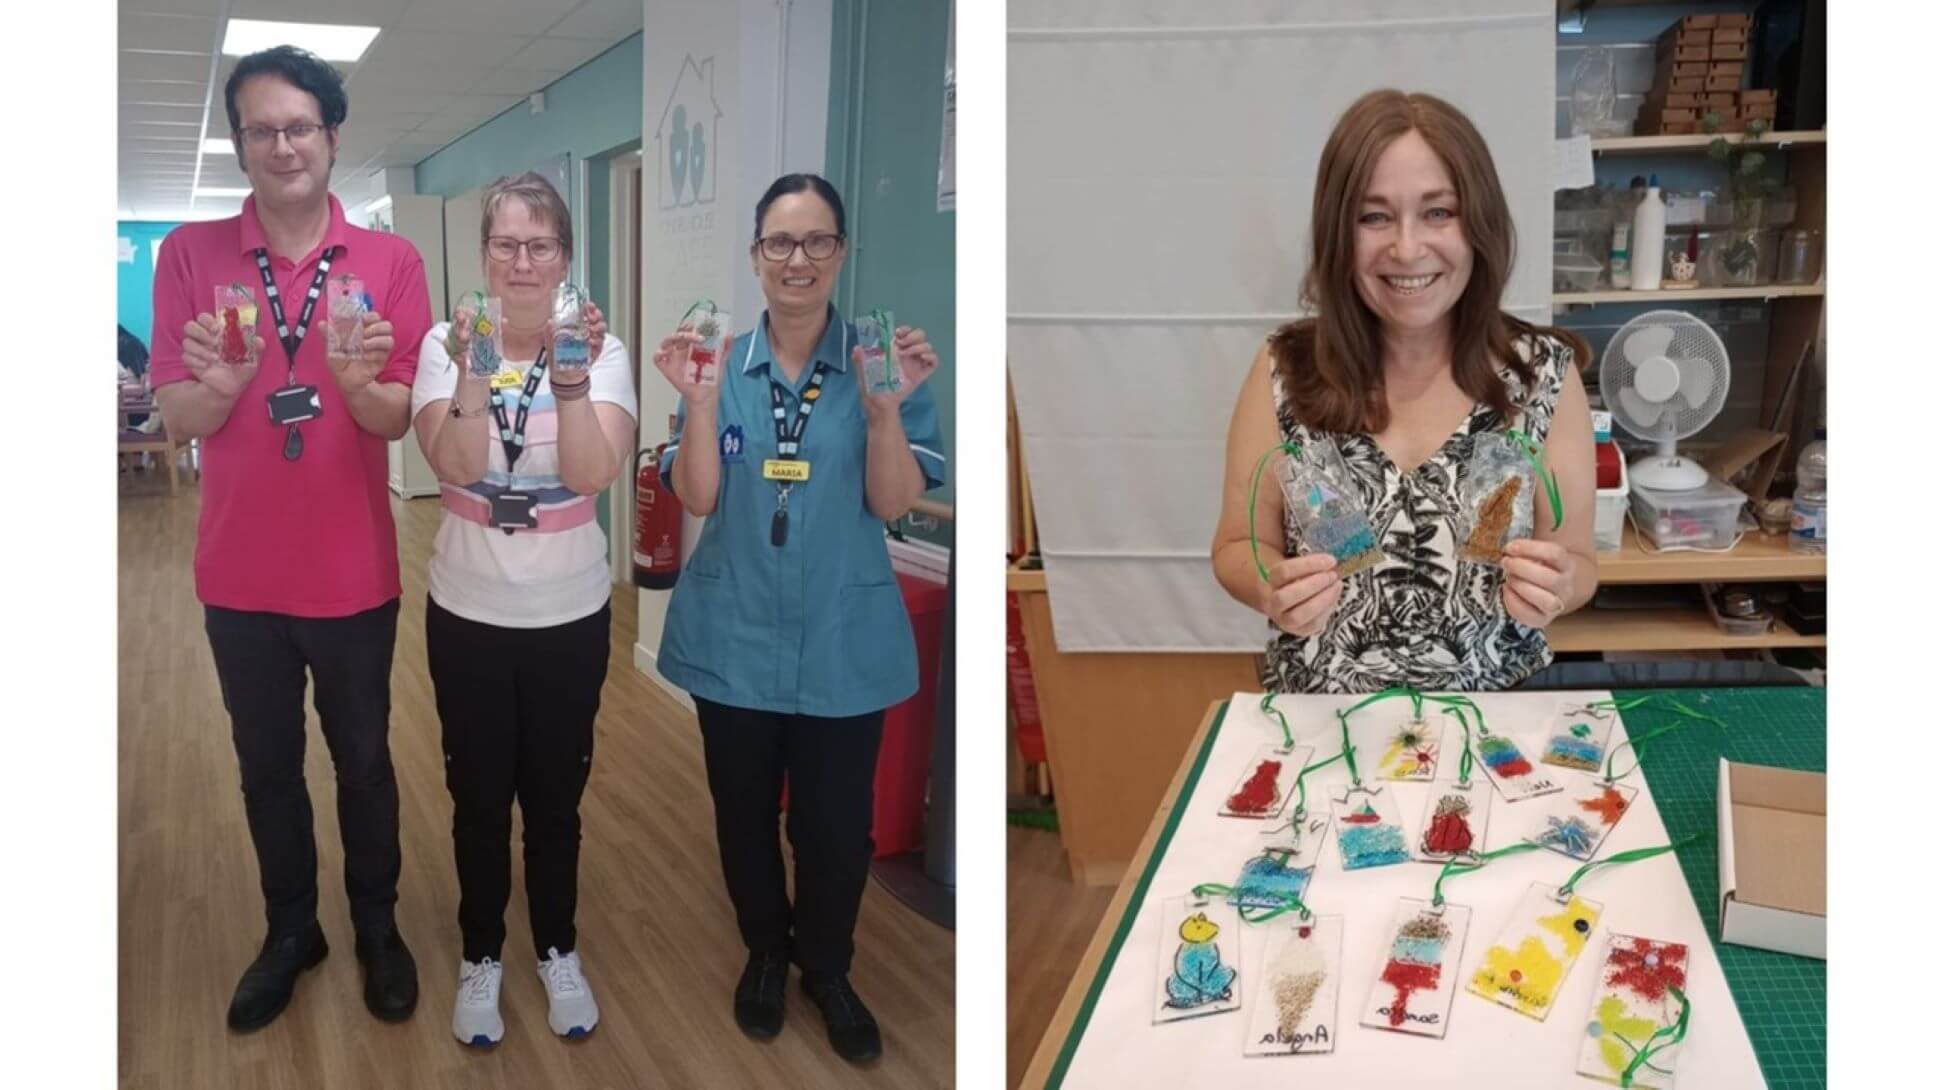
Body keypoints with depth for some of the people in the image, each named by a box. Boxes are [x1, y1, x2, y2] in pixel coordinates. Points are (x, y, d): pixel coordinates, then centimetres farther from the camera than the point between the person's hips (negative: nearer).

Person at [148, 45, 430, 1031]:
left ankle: (377, 927, 33)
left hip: (353, 570, -1)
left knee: (364, 761, 13)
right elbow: (179, 422, -6)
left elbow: (398, 421, -7)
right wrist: (221, 383, -28)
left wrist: (358, 383, -29)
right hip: (240, 574, 1)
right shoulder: (189, 254, -4)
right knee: (266, 765, 16)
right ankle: (290, 930, 35)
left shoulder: (391, 261, -6)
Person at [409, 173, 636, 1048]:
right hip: (468, 613, 0)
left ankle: (558, 951, 36)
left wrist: (573, 382, -38)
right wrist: (476, 377, -37)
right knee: (479, 795, 14)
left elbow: (595, 474, -23)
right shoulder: (446, 344, -7)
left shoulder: (601, 348, -9)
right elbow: (455, 466, -21)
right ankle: (482, 956, 34)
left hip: (570, 614, 0)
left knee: (555, 795, 15)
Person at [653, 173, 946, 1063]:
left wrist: (887, 407, -26)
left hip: (844, 641, -1)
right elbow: (696, 499, -7)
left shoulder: (882, 361, -5)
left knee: (837, 821, 9)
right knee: (744, 813, 16)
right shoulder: (719, 362, -2)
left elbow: (893, 504, -11)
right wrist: (700, 402, -22)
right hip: (735, 636, 1)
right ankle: (764, 954, 40)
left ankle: (827, 970, 34)